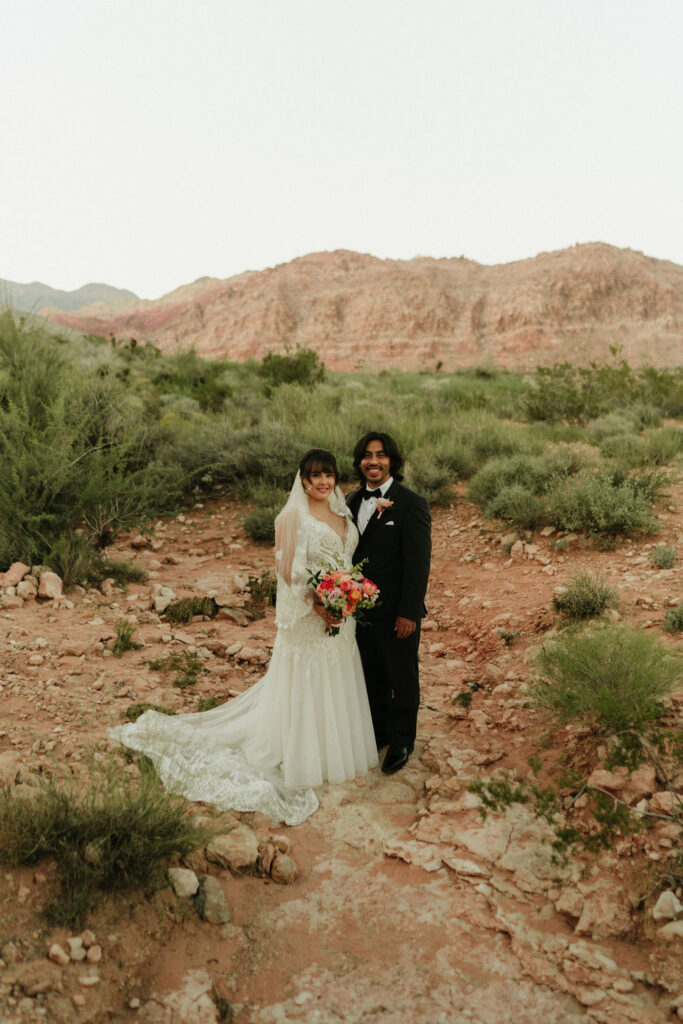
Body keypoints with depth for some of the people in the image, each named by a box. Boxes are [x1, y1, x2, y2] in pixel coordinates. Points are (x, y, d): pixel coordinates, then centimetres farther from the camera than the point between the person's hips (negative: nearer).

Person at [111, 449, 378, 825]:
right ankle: (303, 762, 17)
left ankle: (334, 750, 34)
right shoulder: (294, 517, -13)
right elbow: (292, 570, -17)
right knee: (304, 685, 3)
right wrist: (317, 607, -24)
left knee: (335, 685, 18)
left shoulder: (343, 515, 9)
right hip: (306, 615, -7)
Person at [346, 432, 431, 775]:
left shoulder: (411, 504, -15)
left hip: (396, 613, -5)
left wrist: (409, 613, -18)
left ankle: (401, 742, 33)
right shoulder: (352, 500, 4)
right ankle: (377, 733, 41)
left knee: (402, 677, 13)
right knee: (371, 676, 20)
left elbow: (418, 563, -16)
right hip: (360, 608, 5)